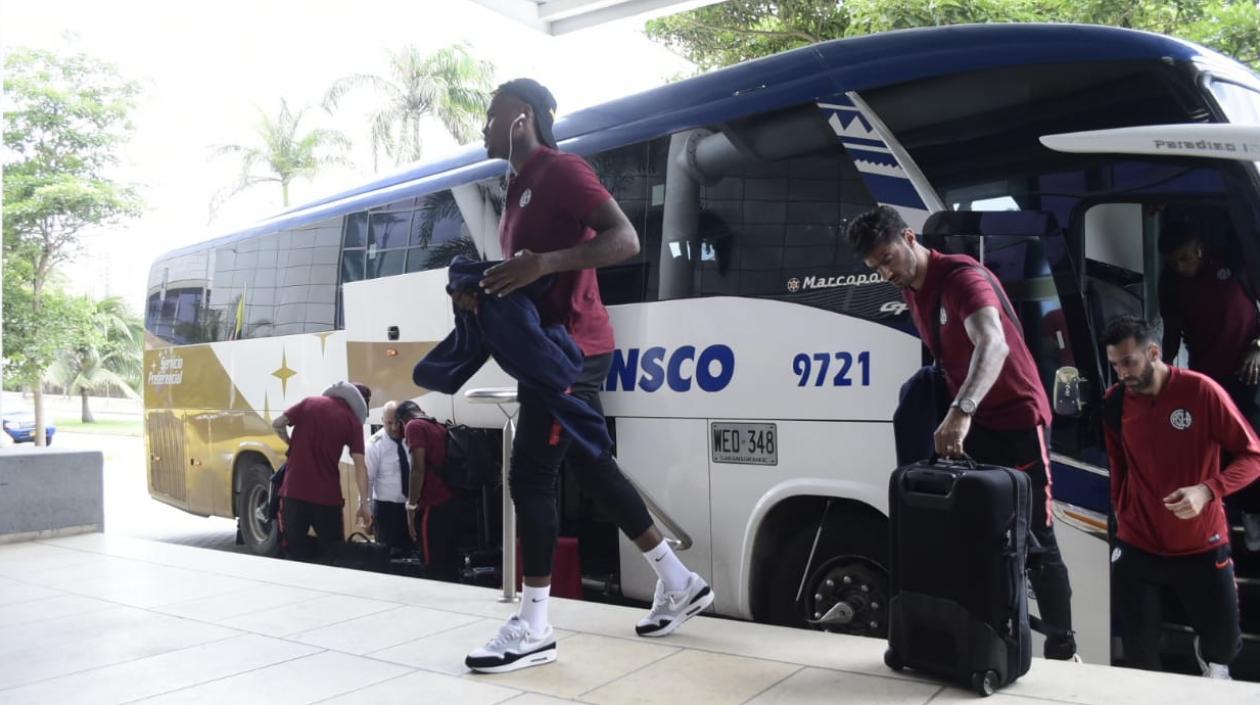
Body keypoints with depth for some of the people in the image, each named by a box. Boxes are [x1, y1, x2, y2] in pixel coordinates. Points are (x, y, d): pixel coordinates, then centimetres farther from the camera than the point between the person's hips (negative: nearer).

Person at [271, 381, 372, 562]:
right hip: (326, 495, -2)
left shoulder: (309, 403, 5)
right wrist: (364, 504, -4)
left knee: (295, 548, 12)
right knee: (333, 551, 12)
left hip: (294, 490, 2)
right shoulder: (353, 422, -1)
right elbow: (360, 466, -6)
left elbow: (277, 424, 5)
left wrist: (291, 443, 24)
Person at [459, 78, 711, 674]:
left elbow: (626, 240, -20)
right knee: (593, 469, 14)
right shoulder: (520, 188, 21)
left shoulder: (561, 171, -9)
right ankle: (678, 584, 25)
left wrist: (544, 262, -31)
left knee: (530, 478, -8)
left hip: (569, 347, -10)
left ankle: (533, 630, 1)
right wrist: (481, 292, 2)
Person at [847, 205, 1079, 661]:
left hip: (1016, 419, -8)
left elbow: (993, 344, -38)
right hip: (969, 423, 8)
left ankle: (1063, 651, 12)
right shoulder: (910, 293, 6)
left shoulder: (962, 276, -21)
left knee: (1036, 541, -1)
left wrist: (961, 411, -51)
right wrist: (957, 414, 10)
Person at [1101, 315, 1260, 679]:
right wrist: (1121, 517, 4)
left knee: (1224, 641, 13)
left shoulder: (1201, 390, -13)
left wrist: (1207, 490, -26)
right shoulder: (1114, 401, -3)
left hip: (1201, 546, -1)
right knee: (1139, 655, 6)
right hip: (1136, 547, 2)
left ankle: (1209, 657, 47)